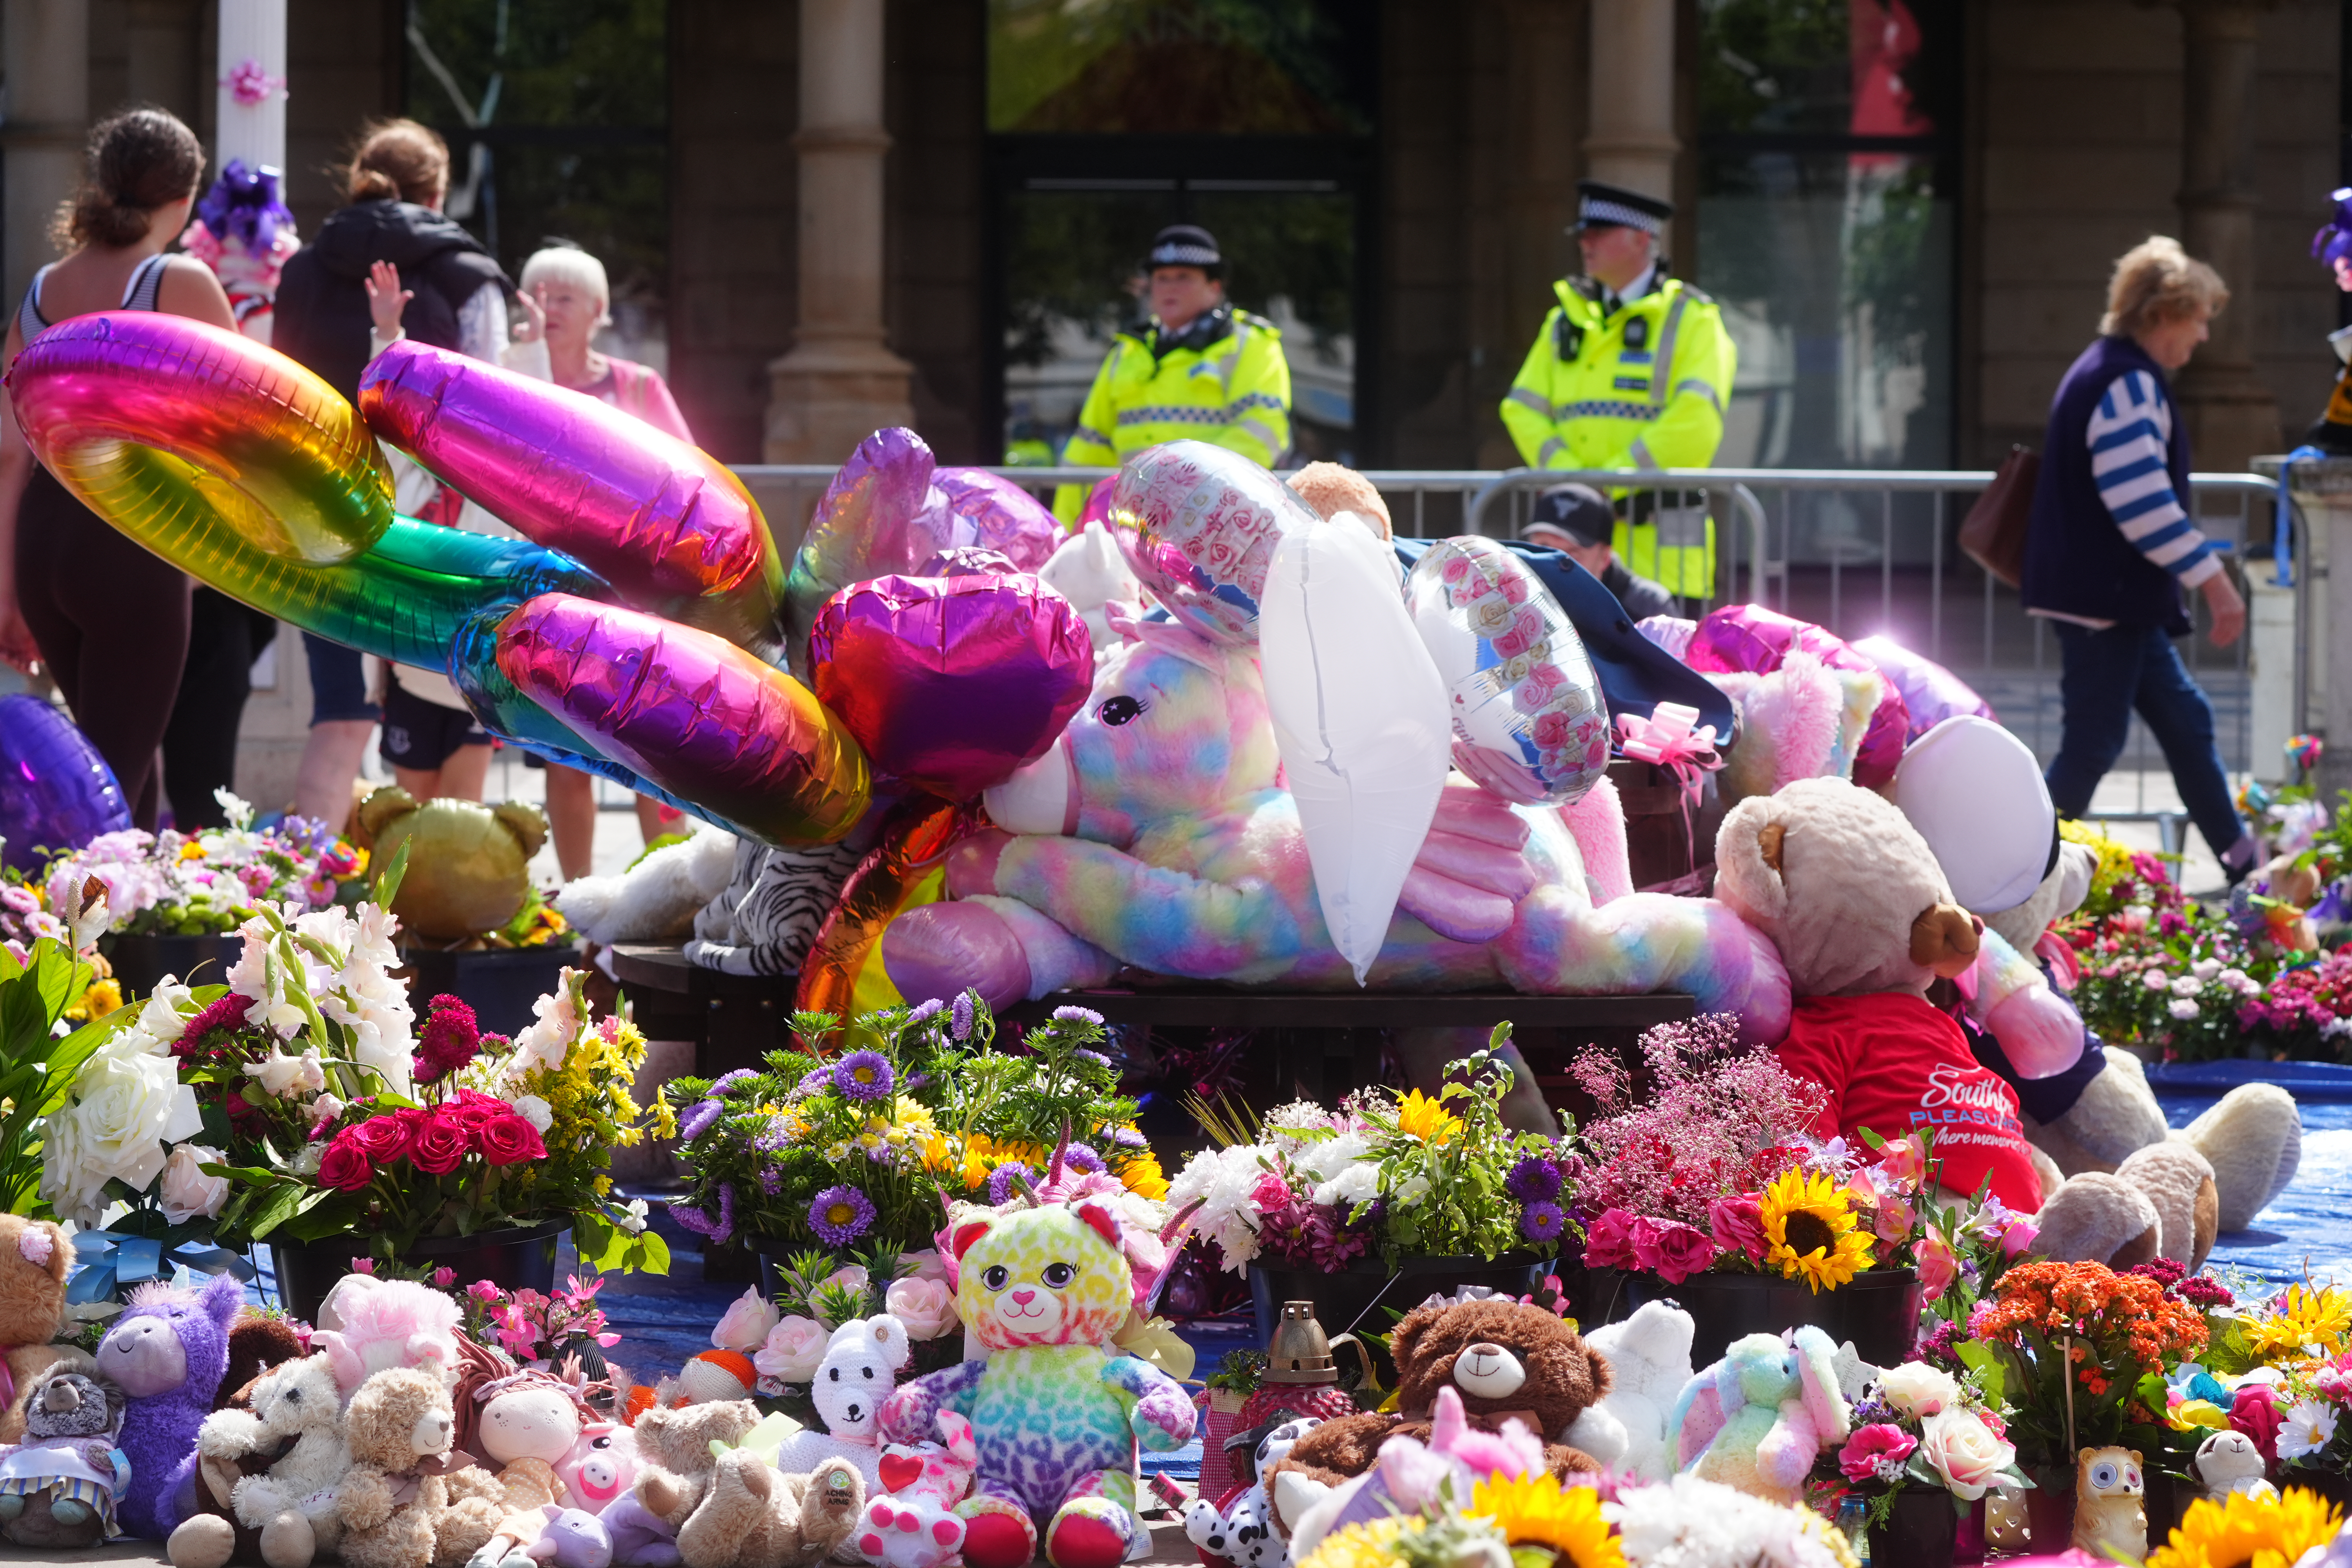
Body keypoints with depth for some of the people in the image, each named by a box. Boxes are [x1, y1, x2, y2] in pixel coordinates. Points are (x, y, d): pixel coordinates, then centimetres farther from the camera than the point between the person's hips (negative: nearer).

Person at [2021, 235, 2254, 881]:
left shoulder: (2104, 371, 16)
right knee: (2092, 742, -6)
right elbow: (2143, 501, -26)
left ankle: (2241, 861, 22)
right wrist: (2212, 577, -23)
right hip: (2104, 599, -11)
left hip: (2117, 599, 11)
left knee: (2183, 720, 15)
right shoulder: (2129, 384, -18)